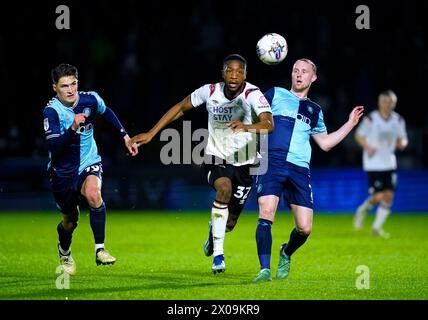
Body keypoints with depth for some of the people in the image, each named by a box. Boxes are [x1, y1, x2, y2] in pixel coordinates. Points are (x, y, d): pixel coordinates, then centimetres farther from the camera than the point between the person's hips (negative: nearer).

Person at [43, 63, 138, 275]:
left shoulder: (90, 99, -10)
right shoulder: (51, 111, -20)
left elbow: (107, 113, 15)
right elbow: (53, 147, -29)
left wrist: (125, 136, 13)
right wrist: (72, 128, -42)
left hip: (89, 164, 1)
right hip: (63, 171, -1)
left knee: (93, 194, -33)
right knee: (70, 221, 13)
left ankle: (100, 250, -26)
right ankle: (64, 252, 48)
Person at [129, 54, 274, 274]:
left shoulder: (252, 94, -20)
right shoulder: (210, 92, -10)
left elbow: (269, 124, -36)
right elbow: (180, 108, 6)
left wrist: (246, 126, -56)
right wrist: (151, 134, 4)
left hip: (244, 163, 0)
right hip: (216, 158, 0)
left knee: (229, 223, 5)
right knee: (225, 187, -33)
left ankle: (214, 229, 46)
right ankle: (218, 255, -27)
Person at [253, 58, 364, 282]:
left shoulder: (314, 111, 24)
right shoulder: (275, 94, 13)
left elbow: (325, 143, 30)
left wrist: (350, 124, 26)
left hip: (299, 169, 3)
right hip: (271, 162, -3)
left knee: (304, 228, -5)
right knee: (266, 213, -23)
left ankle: (286, 253, 28)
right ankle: (265, 269, -21)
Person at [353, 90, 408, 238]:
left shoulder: (398, 120, 3)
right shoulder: (371, 119, -9)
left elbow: (402, 138, 14)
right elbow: (359, 136, 0)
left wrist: (402, 143, -10)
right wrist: (367, 147, -17)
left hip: (389, 163, 5)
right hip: (373, 164, -5)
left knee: (389, 195, -2)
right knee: (378, 196, -12)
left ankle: (377, 227, 12)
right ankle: (363, 209, 21)